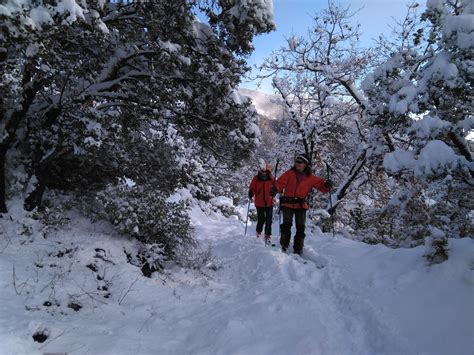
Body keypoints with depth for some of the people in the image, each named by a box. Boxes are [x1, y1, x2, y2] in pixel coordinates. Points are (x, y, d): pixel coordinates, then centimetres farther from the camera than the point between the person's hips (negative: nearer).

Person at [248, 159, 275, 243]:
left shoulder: (271, 178, -1)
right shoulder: (256, 178, -3)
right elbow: (252, 188, -2)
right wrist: (251, 194, -22)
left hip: (269, 202, 1)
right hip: (259, 203, -1)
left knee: (269, 220, 2)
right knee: (261, 219, 6)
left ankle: (267, 236, 13)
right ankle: (258, 233, 31)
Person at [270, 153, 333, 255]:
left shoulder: (310, 178, 4)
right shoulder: (290, 173, 2)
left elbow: (321, 184, 6)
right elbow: (281, 182, -8)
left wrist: (327, 185, -16)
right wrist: (275, 189, -26)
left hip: (301, 205, 1)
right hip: (287, 203, -1)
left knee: (301, 227, 1)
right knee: (286, 224, -9)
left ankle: (298, 249, 14)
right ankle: (284, 245, 9)